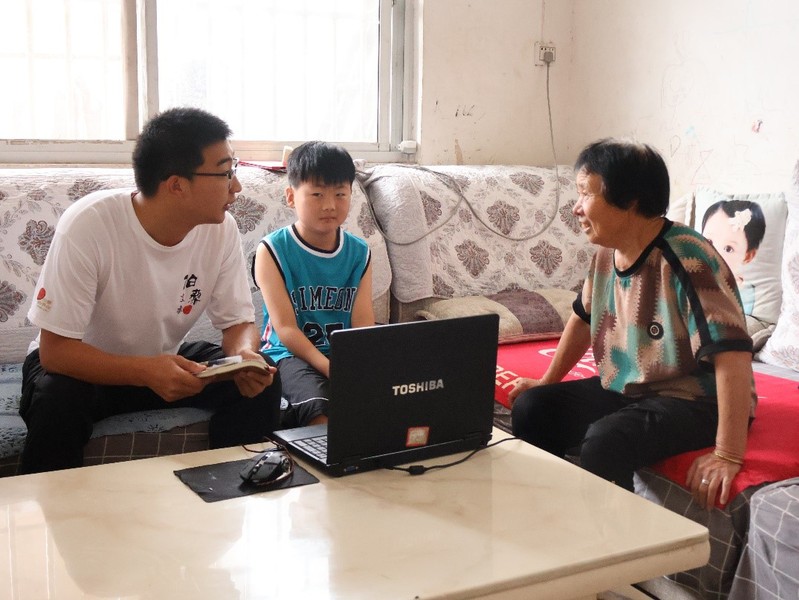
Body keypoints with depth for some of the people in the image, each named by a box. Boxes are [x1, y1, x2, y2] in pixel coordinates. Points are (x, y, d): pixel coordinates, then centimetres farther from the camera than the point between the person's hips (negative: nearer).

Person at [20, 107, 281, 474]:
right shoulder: (87, 224, -29)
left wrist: (245, 355, -31)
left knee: (261, 383, -18)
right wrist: (147, 372, -42)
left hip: (167, 360, 4)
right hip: (83, 364, -3)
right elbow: (56, 349, -27)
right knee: (57, 400, -35)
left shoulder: (221, 229, -15)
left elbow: (238, 322, -6)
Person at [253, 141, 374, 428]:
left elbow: (364, 325, -1)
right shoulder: (272, 250, -5)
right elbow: (285, 328, -12)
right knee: (317, 402, -35)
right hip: (292, 354, -4)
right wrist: (331, 369, -25)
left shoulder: (359, 253, 6)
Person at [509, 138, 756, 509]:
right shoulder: (607, 252, -1)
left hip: (696, 400, -8)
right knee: (530, 409, 0)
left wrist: (728, 455, -36)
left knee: (604, 443, -32)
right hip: (624, 390, 8)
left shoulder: (685, 258, -26)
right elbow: (584, 317, 16)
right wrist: (548, 382, 20)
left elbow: (733, 353, -32)